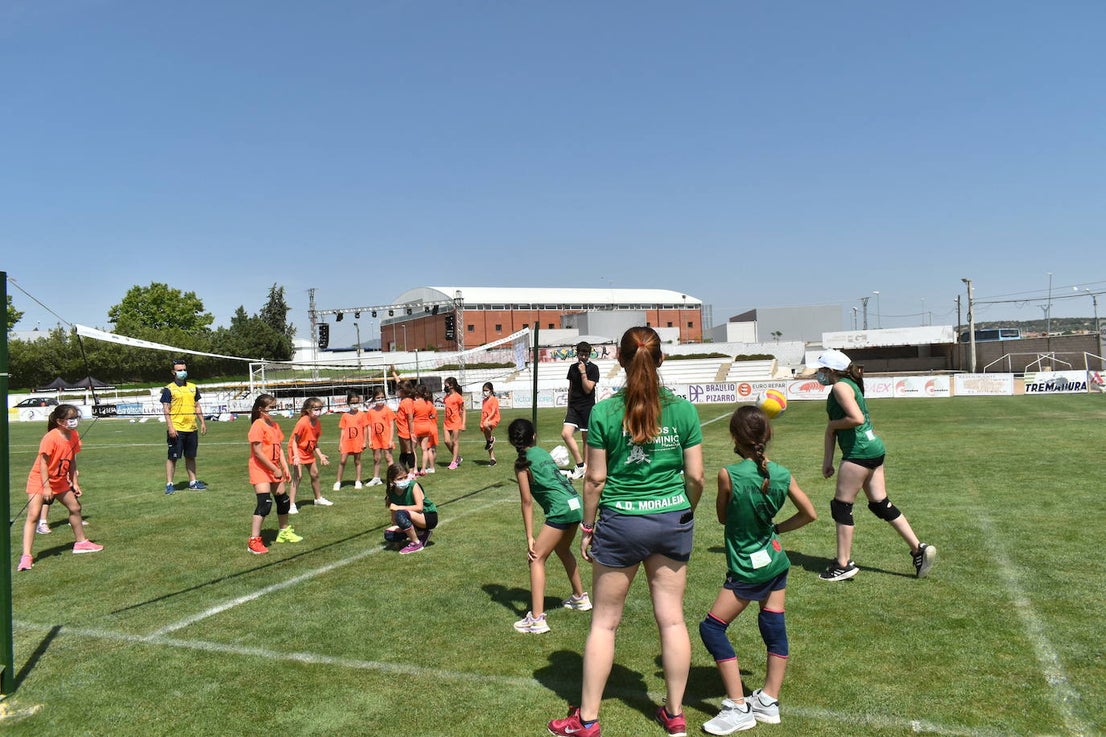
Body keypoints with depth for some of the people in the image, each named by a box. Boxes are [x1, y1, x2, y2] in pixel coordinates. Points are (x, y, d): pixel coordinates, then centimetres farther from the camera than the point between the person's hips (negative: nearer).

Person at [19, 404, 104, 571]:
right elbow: (43, 463, -23)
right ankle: (26, 556, -17)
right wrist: (46, 487, -25)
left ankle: (81, 542, 32)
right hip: (39, 480, -8)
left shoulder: (74, 436, -2)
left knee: (75, 507, 15)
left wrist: (74, 483, 5)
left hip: (60, 481, 8)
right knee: (33, 515, -16)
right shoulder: (50, 438, -25)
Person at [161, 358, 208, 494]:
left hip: (191, 428, 5)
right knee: (173, 457, -2)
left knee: (191, 457, 13)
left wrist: (202, 422, 11)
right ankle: (169, 484, 5)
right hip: (176, 429, -5)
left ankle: (193, 482, 21)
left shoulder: (193, 387, 14)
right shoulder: (169, 389, -3)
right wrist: (170, 427, -16)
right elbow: (166, 409, -8)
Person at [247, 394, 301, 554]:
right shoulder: (258, 426, -16)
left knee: (283, 501, 18)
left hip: (274, 469, 9)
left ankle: (284, 532, 37)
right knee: (264, 504, -17)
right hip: (260, 469, -9)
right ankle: (254, 541, -13)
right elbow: (258, 452, -20)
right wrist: (275, 469, -17)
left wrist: (285, 467, 5)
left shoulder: (274, 425, 10)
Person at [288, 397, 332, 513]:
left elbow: (315, 443, 4)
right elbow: (294, 441, -24)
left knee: (315, 474, 16)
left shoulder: (318, 424, -4)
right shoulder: (302, 422, -27)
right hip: (298, 450, -8)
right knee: (298, 476, -15)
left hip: (309, 451, 8)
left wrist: (320, 455, -3)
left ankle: (318, 499, 33)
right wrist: (296, 456, -33)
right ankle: (292, 504, -12)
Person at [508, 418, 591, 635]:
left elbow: (527, 502, -5)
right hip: (577, 505, 8)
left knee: (536, 558, -3)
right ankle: (580, 598, 45)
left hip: (561, 510, -8)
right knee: (563, 550, 30)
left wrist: (529, 537, -4)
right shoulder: (543, 452, 16)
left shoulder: (522, 464, -3)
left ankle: (537, 619, -10)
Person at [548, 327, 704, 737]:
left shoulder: (604, 413, -10)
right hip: (673, 521, 3)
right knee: (672, 618, 13)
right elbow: (695, 477, -2)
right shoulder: (684, 410, -4)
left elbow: (595, 479, -7)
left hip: (621, 522, -2)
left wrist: (587, 527, 4)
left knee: (604, 622, 10)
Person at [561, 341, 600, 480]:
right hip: (573, 406, 4)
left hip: (587, 407, -4)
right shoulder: (573, 368, 11)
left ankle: (585, 467, 18)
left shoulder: (593, 368, -5)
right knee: (565, 434, -13)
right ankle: (580, 465, -7)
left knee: (586, 438, 4)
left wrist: (583, 372, -17)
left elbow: (588, 389, -13)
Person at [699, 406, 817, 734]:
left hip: (746, 569, -6)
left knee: (711, 628, 2)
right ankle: (769, 701, 25)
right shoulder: (781, 475, -5)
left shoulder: (729, 475, -19)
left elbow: (722, 517, -3)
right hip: (775, 561, 7)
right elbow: (810, 514, 6)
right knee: (774, 627, 13)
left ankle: (738, 708, 3)